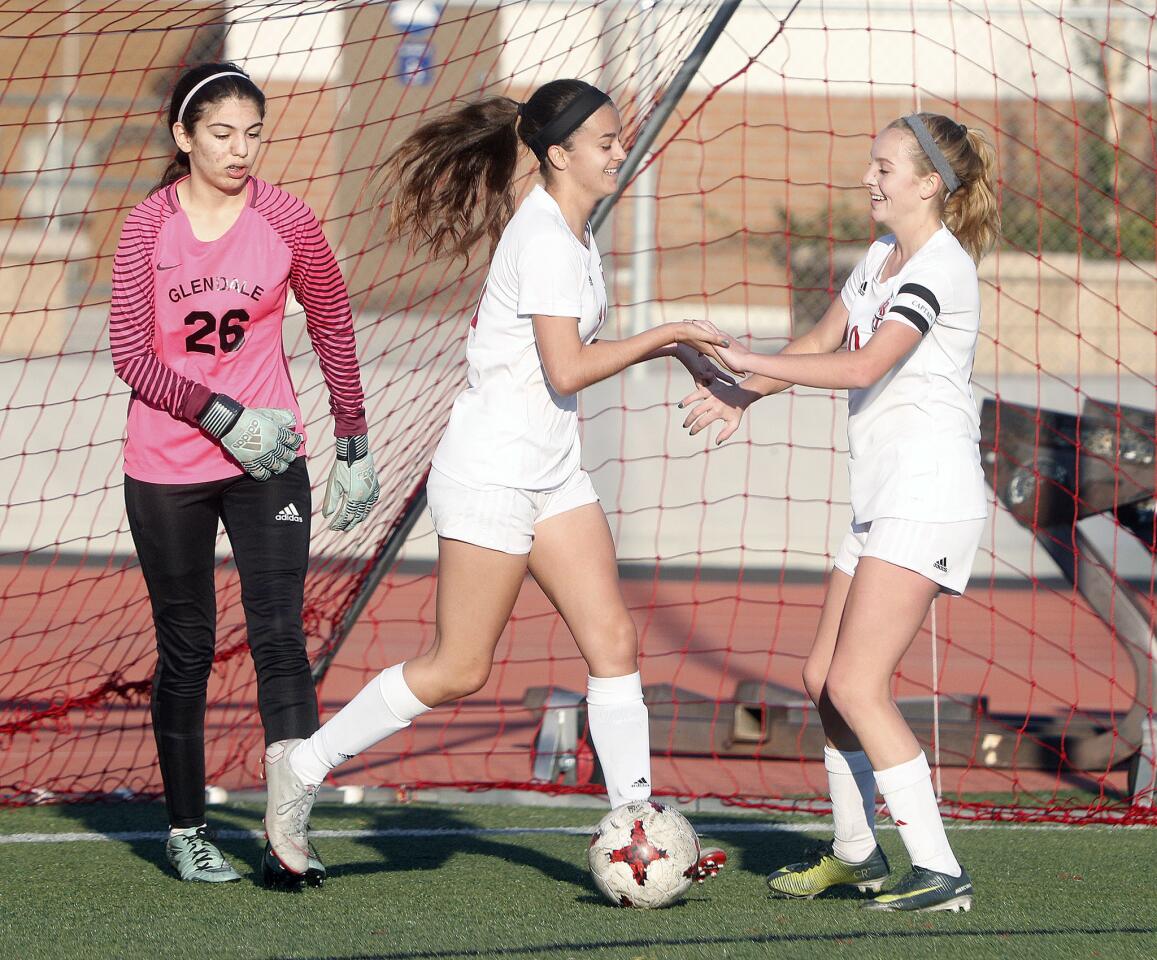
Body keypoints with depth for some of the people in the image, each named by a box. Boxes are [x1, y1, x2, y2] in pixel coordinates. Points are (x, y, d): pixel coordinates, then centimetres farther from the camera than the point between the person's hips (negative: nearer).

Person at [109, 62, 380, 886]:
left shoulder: (285, 221, -2)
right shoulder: (147, 227, -4)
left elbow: (334, 329, 9)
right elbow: (132, 356, -7)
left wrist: (354, 444, 9)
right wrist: (223, 417, -17)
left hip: (269, 459, 0)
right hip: (166, 469, 0)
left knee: (280, 636, -11)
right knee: (186, 649, 5)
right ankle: (187, 831, 16)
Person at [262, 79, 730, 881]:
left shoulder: (575, 234, 11)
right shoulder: (542, 239, -19)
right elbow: (568, 369, -22)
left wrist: (673, 350, 8)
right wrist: (660, 337, -13)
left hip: (552, 472, 9)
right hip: (492, 473, -9)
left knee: (614, 640, 0)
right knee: (460, 669, -3)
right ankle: (305, 767, 9)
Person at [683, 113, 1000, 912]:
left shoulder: (942, 267, -14)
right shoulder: (882, 258, 17)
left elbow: (863, 367, -25)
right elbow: (821, 343, 23)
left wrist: (752, 364, -19)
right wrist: (742, 395, 7)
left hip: (928, 498, -10)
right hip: (882, 501, 10)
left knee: (857, 685, -17)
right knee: (824, 677, 13)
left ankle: (940, 873, -16)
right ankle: (855, 853, 28)